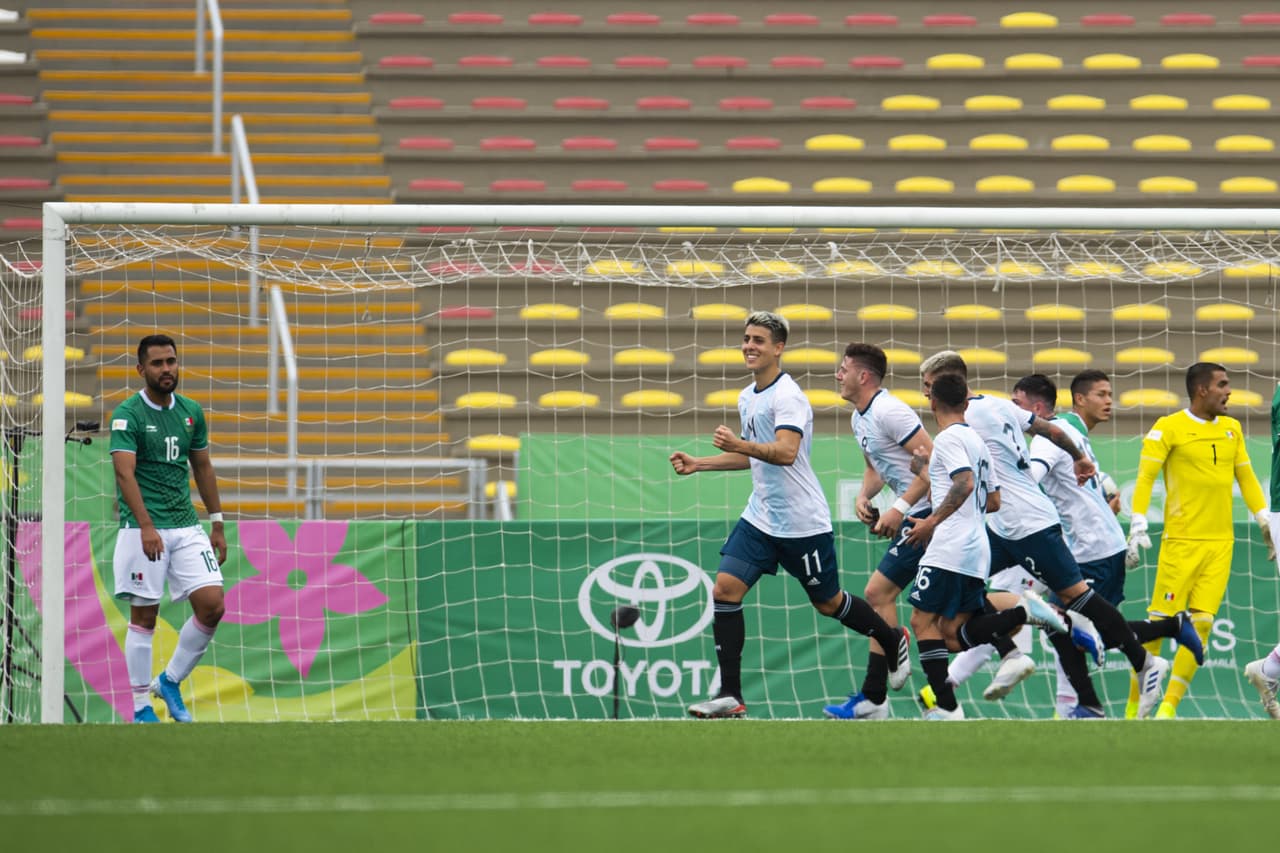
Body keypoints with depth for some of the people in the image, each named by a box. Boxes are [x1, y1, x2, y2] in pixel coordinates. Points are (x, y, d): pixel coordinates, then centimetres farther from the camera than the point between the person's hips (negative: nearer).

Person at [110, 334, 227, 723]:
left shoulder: (192, 412, 10)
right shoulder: (127, 415, -9)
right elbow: (124, 472, -20)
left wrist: (217, 523, 17)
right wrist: (146, 525, -32)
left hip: (186, 527, 5)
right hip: (142, 528, -5)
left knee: (212, 605, -6)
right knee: (143, 617, -1)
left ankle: (170, 681, 13)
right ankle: (141, 706, 8)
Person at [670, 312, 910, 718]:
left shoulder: (787, 396, -18)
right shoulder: (747, 398, 10)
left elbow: (785, 452, -33)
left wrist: (741, 444, -49)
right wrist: (699, 464, 15)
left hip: (802, 523, -7)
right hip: (760, 516, 7)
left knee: (828, 602, 8)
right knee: (726, 590, -9)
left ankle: (893, 641, 37)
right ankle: (729, 696, -9)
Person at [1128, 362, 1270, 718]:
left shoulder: (1232, 429, 14)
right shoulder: (1168, 428, -3)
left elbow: (1246, 477, 22)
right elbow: (1145, 478, -6)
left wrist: (1265, 520, 15)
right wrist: (1138, 527, -14)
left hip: (1220, 543, 5)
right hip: (1181, 542, -5)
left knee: (1201, 623, -4)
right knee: (1160, 622, -7)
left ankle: (1168, 706, 1)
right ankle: (1135, 707, 3)